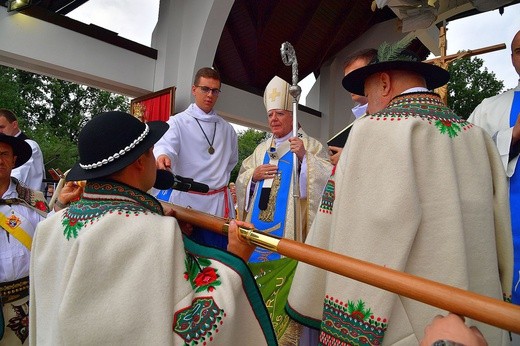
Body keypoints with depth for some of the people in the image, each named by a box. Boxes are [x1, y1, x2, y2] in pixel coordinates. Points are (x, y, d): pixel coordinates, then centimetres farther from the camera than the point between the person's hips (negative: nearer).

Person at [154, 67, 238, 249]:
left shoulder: (226, 128, 13)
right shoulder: (179, 122, -1)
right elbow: (166, 145, -20)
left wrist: (219, 179, 13)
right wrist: (163, 156, -42)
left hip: (219, 202, 4)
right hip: (187, 199, -3)